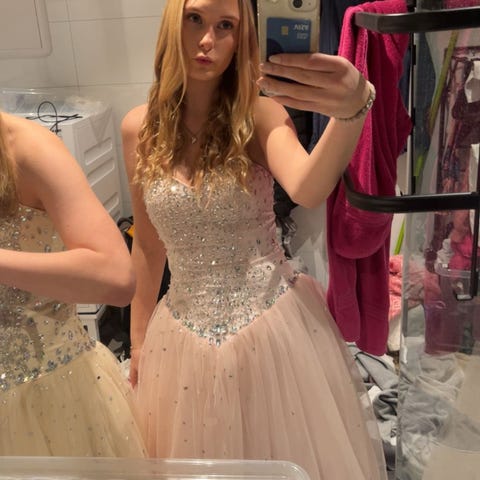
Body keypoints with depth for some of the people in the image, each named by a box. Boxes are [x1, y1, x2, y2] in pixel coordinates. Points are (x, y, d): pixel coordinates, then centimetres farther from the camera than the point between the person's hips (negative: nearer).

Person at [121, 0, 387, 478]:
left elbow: (307, 191, -30)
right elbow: (147, 242, 6)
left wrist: (352, 109, -50)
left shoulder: (259, 112, -9)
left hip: (272, 325, -2)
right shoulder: (139, 128, -3)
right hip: (186, 334, 2)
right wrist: (139, 339, 13)